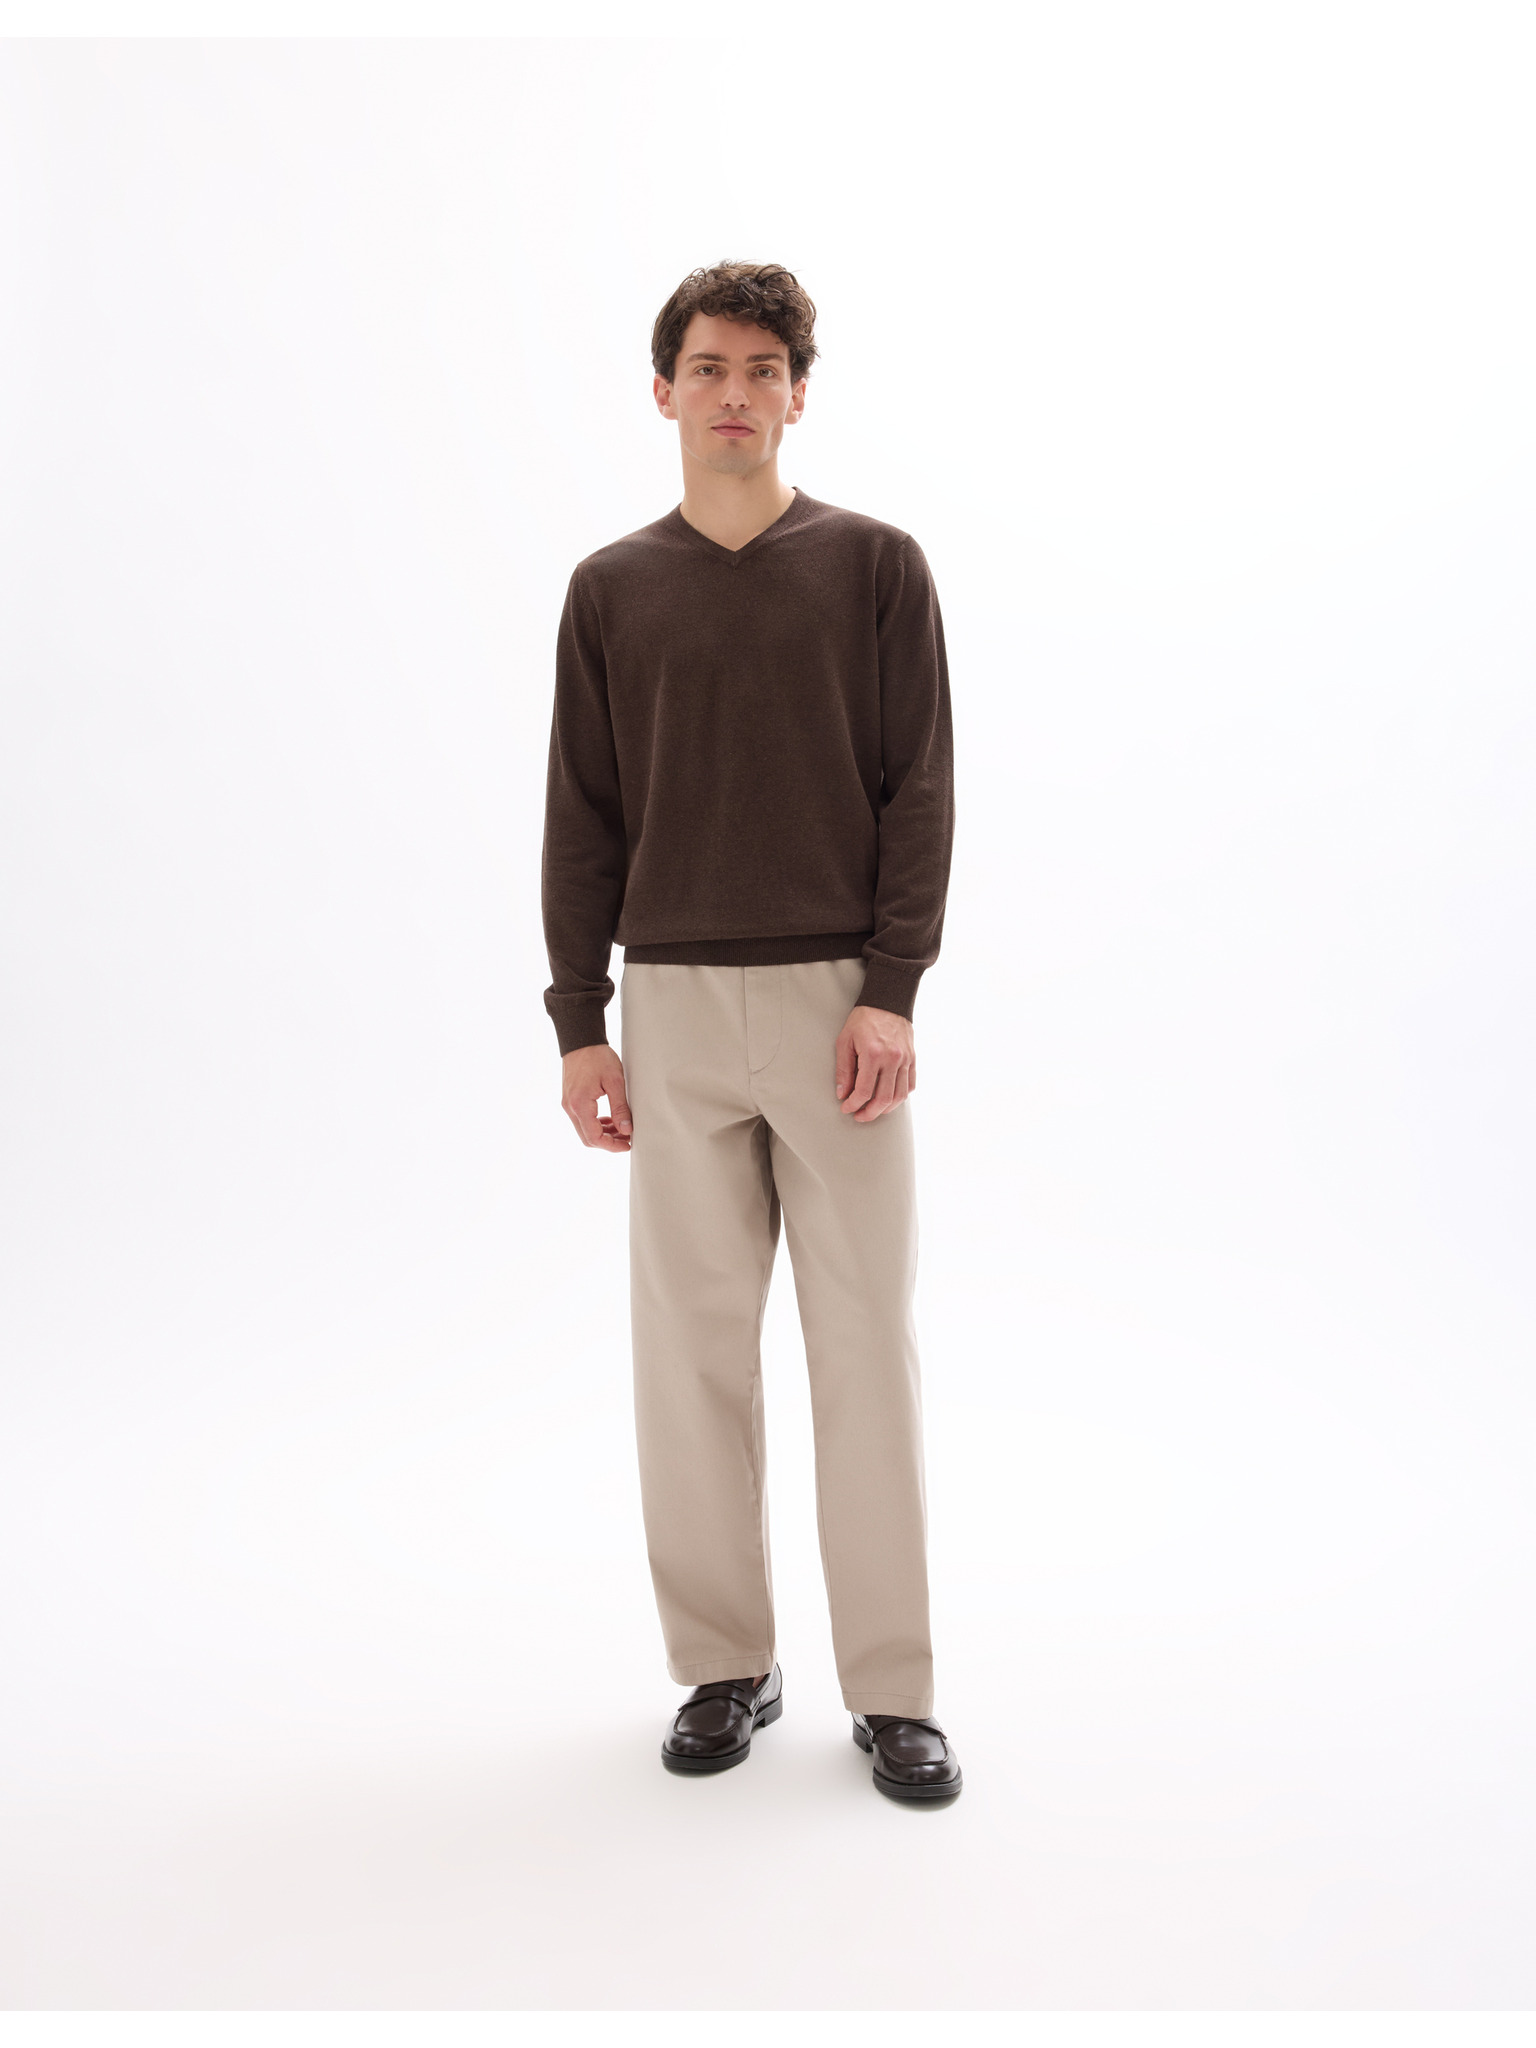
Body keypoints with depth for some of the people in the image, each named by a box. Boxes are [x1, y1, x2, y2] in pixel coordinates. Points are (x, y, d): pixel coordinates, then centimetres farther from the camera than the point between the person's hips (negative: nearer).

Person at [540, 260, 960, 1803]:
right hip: (675, 1003, 2)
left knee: (865, 1341, 1)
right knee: (692, 1341, 5)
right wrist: (579, 1022, 1)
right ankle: (725, 1665, 20)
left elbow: (918, 791, -1)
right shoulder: (613, 591, 9)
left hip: (839, 1000, -2)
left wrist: (891, 989, -11)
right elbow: (583, 820, 7)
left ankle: (891, 1688, 12)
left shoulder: (876, 566, 4)